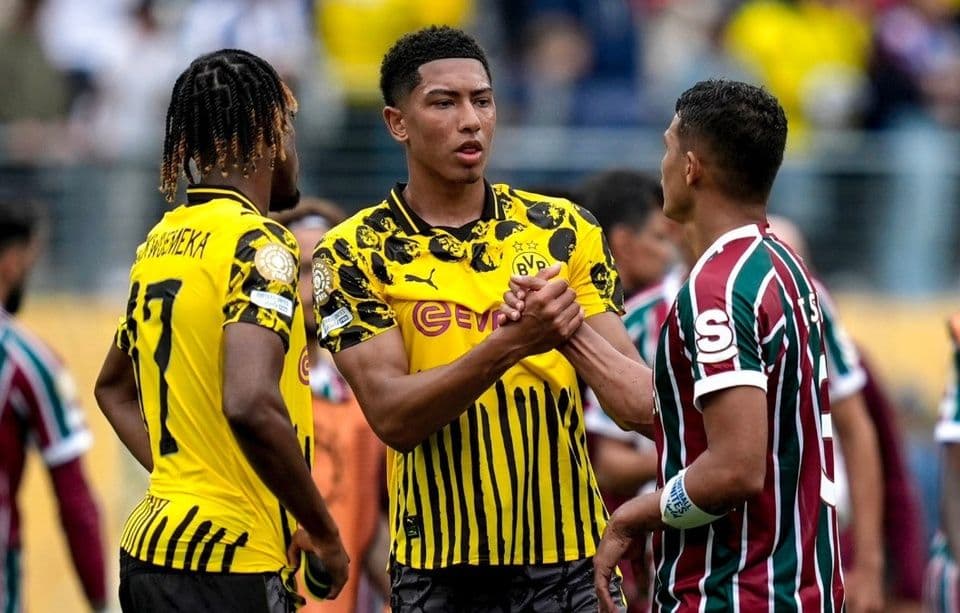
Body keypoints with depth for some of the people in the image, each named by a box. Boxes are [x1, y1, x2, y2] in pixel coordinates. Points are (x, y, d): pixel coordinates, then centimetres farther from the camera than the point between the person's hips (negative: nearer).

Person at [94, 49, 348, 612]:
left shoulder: (161, 243, 13)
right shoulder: (259, 243, -12)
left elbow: (114, 388, 28)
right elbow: (250, 405, -26)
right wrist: (324, 532, -15)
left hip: (152, 546, 8)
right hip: (228, 563, -8)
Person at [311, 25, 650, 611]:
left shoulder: (564, 229, 5)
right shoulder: (355, 255, -2)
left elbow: (637, 399, -1)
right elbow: (393, 417, -13)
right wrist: (510, 344, -26)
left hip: (570, 561, 2)